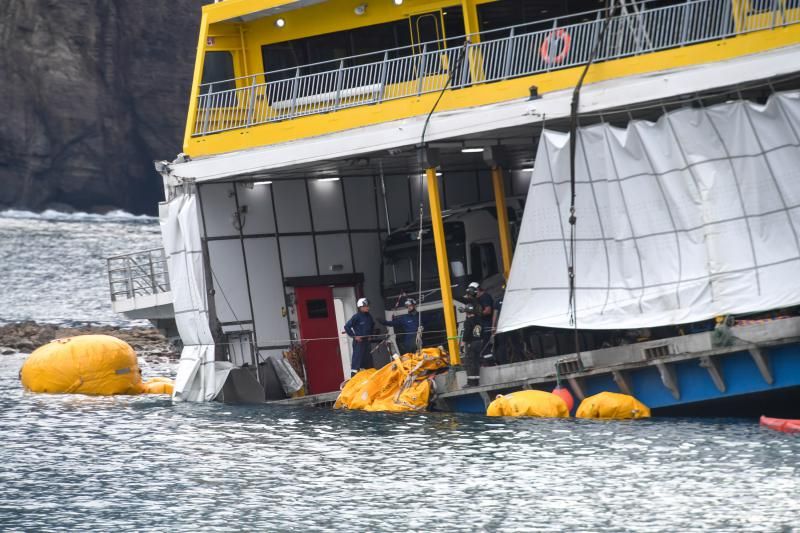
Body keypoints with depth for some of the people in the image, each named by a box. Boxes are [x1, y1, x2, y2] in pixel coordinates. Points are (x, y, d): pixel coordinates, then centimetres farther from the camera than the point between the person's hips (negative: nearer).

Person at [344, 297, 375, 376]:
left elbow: (372, 325, 28)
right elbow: (347, 327, -13)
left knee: (367, 359, 10)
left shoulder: (369, 316, 7)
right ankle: (354, 375, -11)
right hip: (358, 341, -7)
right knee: (357, 358, -11)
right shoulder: (356, 317, -13)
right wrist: (354, 336, -13)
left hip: (366, 340, 7)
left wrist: (370, 335, 16)